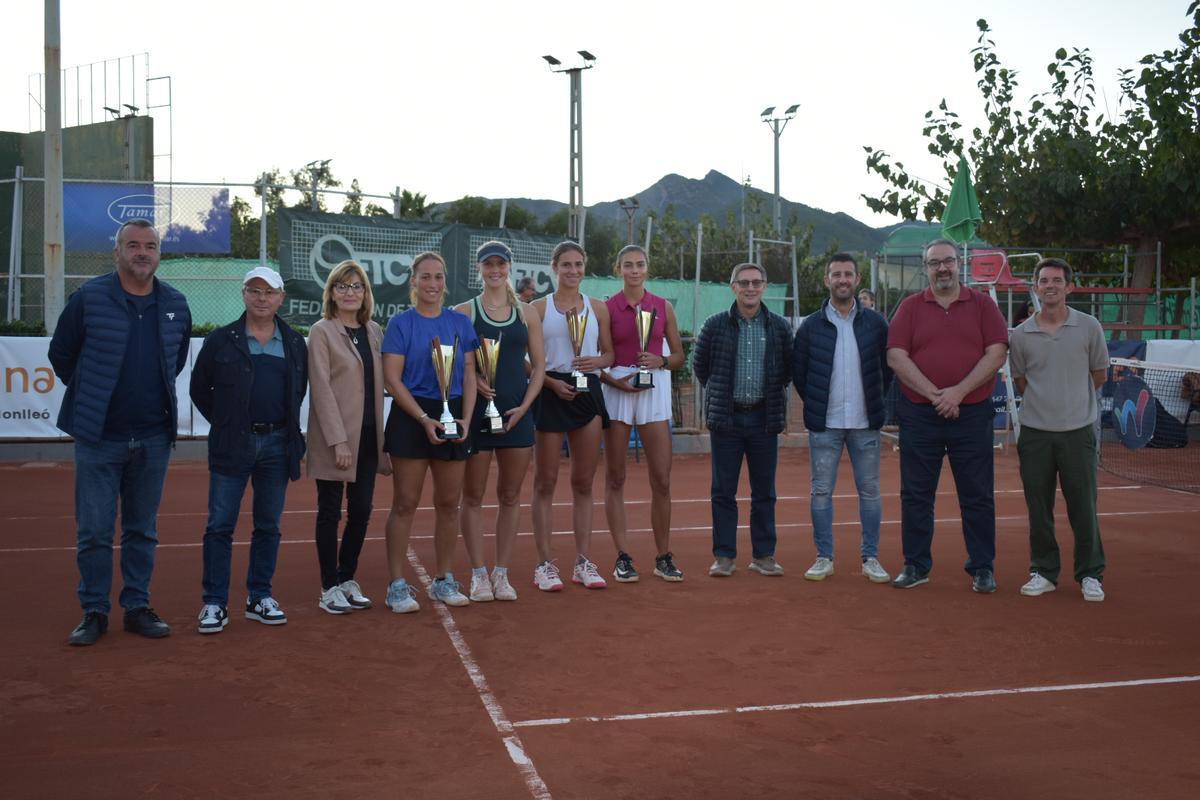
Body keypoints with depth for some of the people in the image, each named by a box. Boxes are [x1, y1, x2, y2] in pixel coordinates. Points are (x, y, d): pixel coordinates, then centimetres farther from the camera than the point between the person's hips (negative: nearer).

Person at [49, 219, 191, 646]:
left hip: (153, 438, 3)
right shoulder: (89, 297, -6)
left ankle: (137, 606, 21)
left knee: (143, 529, 11)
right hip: (98, 437, -3)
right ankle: (94, 611, 13)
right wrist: (90, 397, 10)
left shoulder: (175, 304, 3)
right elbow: (61, 353, 5)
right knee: (94, 530, 1)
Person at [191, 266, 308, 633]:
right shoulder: (221, 340, 0)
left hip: (277, 444, 3)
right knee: (220, 525, -1)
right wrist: (226, 423, 7)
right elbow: (200, 389, 7)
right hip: (231, 447, -2)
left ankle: (260, 598, 19)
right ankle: (214, 603, 6)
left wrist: (283, 423, 11)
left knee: (268, 526, 9)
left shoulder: (295, 343, 8)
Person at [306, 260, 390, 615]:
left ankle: (347, 579, 23)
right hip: (334, 437, -5)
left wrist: (381, 435, 6)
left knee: (361, 510, 9)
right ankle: (329, 588, 12)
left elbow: (379, 384, 13)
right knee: (330, 512, 3)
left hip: (367, 436, 5)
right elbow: (321, 388, -11)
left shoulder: (374, 331, 11)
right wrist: (338, 440, -18)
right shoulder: (321, 332, -5)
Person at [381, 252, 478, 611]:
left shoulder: (460, 322, 9)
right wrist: (425, 419, -15)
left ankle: (444, 581, 18)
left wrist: (465, 418, -6)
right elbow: (392, 379, -6)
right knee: (405, 503, -2)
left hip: (453, 418, 4)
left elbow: (469, 375, 8)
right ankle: (397, 585, 4)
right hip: (411, 417, -3)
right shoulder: (401, 323, -1)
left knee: (449, 503, 8)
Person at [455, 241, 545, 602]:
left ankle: (501, 573, 16)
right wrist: (472, 380, -19)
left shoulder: (526, 313, 8)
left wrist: (524, 406, -4)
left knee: (510, 495, 7)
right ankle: (478, 575, 10)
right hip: (476, 412, -2)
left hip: (516, 414, 3)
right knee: (473, 495, 1)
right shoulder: (465, 312, 1)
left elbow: (539, 366, 8)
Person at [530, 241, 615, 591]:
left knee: (584, 482, 7)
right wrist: (551, 381, -15)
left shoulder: (598, 308, 11)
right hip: (550, 392, -3)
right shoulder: (539, 308, 2)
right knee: (545, 482, 1)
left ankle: (583, 562, 13)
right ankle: (544, 563, 7)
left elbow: (610, 354, 14)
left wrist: (598, 361, -8)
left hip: (587, 393, 3)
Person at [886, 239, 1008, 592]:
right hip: (919, 415, 1)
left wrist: (959, 391, -14)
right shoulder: (910, 307, 5)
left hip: (972, 414, -1)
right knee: (915, 494, 7)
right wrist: (934, 394, -14)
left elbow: (996, 353, -4)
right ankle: (916, 565, 18)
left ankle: (982, 567, 16)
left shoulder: (982, 305, 4)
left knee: (978, 496, 5)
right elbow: (896, 357, -5)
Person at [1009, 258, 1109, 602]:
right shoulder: (1021, 334, 1)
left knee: (1083, 507, 3)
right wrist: (1044, 402, 10)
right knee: (1038, 508, 6)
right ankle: (1044, 572, 18)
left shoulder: (1089, 327, -1)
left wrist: (1074, 399, 12)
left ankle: (1090, 574, 15)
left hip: (1078, 431, -1)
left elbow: (1099, 375, 9)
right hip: (1035, 432, 1)